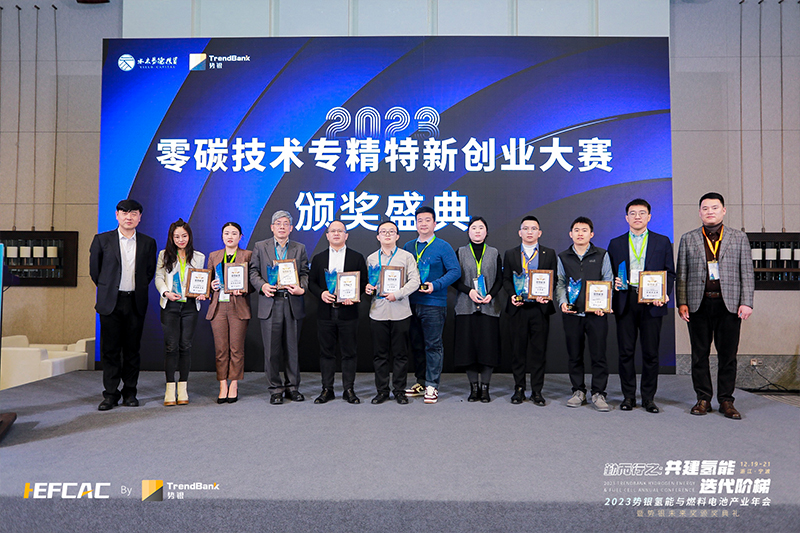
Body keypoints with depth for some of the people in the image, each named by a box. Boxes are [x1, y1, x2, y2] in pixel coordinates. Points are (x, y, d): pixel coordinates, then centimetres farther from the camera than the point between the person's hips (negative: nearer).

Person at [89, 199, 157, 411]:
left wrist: (139, 289, 10)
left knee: (132, 349, 6)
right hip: (110, 302, -1)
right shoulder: (102, 240, 2)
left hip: (136, 303, 1)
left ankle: (130, 392, 16)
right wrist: (106, 289, 13)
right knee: (110, 350, 3)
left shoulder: (148, 242, 6)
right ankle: (110, 394, 12)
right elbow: (94, 269, 11)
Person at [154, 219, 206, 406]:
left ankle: (183, 389, 9)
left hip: (190, 306, 1)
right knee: (171, 346, -5)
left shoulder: (199, 257, 13)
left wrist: (202, 293, -6)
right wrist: (166, 292, -12)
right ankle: (170, 389, 1)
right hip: (170, 305, -1)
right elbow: (159, 277, 5)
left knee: (185, 346, 2)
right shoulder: (164, 255, 10)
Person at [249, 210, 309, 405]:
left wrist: (302, 288, -12)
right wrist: (262, 285, -12)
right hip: (270, 304, -1)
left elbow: (305, 273, 8)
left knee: (292, 348, 7)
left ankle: (292, 387, 19)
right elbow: (253, 271, 7)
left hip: (293, 304, 1)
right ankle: (275, 389, 13)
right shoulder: (260, 247, 9)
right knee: (272, 350, 1)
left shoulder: (300, 248, 12)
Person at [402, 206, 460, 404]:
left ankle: (432, 386, 6)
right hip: (412, 302, 5)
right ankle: (421, 382, 23)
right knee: (416, 345, 11)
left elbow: (455, 271, -7)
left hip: (434, 303, -5)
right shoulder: (408, 247, 13)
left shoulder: (443, 247, -1)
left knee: (433, 345, -1)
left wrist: (435, 285, -18)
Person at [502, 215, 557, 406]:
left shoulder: (549, 253, 9)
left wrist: (547, 295, -13)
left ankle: (537, 391, 13)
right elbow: (506, 279, 7)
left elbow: (554, 279, 5)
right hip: (519, 308, 0)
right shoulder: (510, 254, 10)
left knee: (539, 350, 3)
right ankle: (519, 389, 15)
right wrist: (512, 295, -10)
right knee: (518, 350, 4)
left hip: (541, 308, 0)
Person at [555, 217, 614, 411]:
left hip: (596, 313, -1)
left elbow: (608, 283, 5)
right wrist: (562, 302, -6)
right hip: (572, 314, 2)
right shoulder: (563, 257, 10)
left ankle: (598, 393, 9)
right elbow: (560, 283, 12)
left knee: (598, 355, -1)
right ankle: (578, 391, 19)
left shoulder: (602, 255, 6)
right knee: (574, 355, 7)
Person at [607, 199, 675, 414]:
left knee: (651, 352, 3)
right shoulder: (616, 243, 12)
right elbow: (609, 273, 13)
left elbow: (670, 272, 8)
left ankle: (649, 397, 14)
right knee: (626, 351, 3)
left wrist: (664, 294, -7)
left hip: (652, 302, -1)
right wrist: (614, 283, -9)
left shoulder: (662, 242, 10)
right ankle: (628, 396, 14)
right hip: (625, 302, 1)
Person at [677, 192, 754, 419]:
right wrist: (682, 302, -1)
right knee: (699, 354, 5)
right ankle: (703, 399, 15)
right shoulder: (688, 239, 9)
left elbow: (747, 273, 6)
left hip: (729, 304, 0)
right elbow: (682, 274, 7)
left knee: (728, 355, 4)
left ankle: (726, 400, 15)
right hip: (699, 305, 0)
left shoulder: (739, 238, 9)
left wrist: (746, 302, -3)